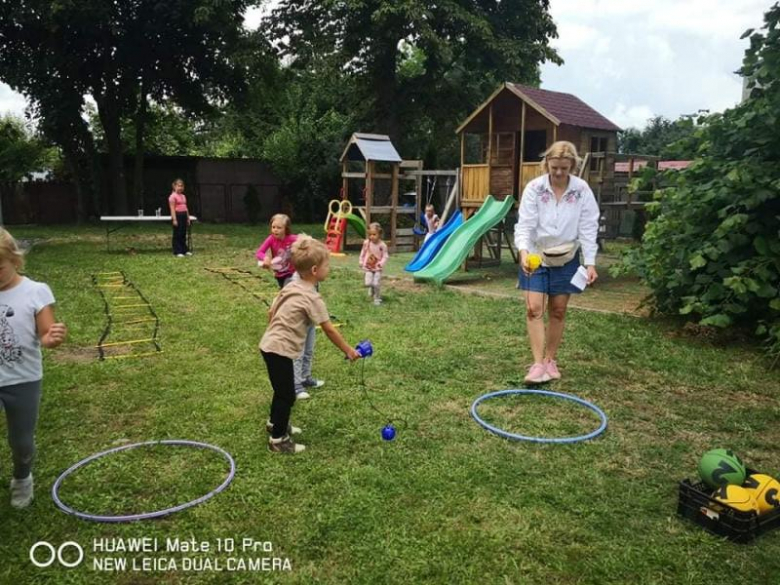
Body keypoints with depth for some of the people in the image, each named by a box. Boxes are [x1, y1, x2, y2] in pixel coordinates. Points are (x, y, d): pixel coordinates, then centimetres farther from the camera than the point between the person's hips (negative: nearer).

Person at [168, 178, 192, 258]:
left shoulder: (183, 196, 15)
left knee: (183, 234, 12)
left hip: (184, 215, 8)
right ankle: (177, 252, 1)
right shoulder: (173, 196, -9)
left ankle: (185, 250, 18)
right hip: (177, 215, -8)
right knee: (177, 234, -3)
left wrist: (188, 218, 17)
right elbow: (172, 209, -13)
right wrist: (174, 219, -18)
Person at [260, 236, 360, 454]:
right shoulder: (312, 298, -18)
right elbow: (329, 330, -14)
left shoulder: (291, 286, 7)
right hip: (279, 350, -9)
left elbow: (271, 312, 14)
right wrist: (349, 351, -4)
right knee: (287, 395, 3)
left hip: (270, 344, 9)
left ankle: (275, 422, 46)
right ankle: (278, 439, 15)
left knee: (283, 389, 26)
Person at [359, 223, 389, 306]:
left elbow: (385, 256, -9)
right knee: (368, 283, -7)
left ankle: (377, 298, 12)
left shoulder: (382, 245, -14)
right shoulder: (366, 243, -6)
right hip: (368, 267, 2)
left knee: (376, 284, -9)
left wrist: (381, 263, -23)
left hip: (377, 268, -2)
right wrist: (361, 262, 8)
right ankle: (372, 289, 30)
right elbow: (363, 253, 8)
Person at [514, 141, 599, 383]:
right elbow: (525, 224, -17)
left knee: (558, 310, 8)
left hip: (566, 257, 1)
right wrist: (523, 251, -34)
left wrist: (590, 262, -13)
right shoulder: (534, 188, -13)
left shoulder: (582, 190, -10)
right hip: (536, 255, -1)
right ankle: (538, 363, -6)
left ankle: (551, 360, 21)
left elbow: (588, 228, -7)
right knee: (534, 309, -9)